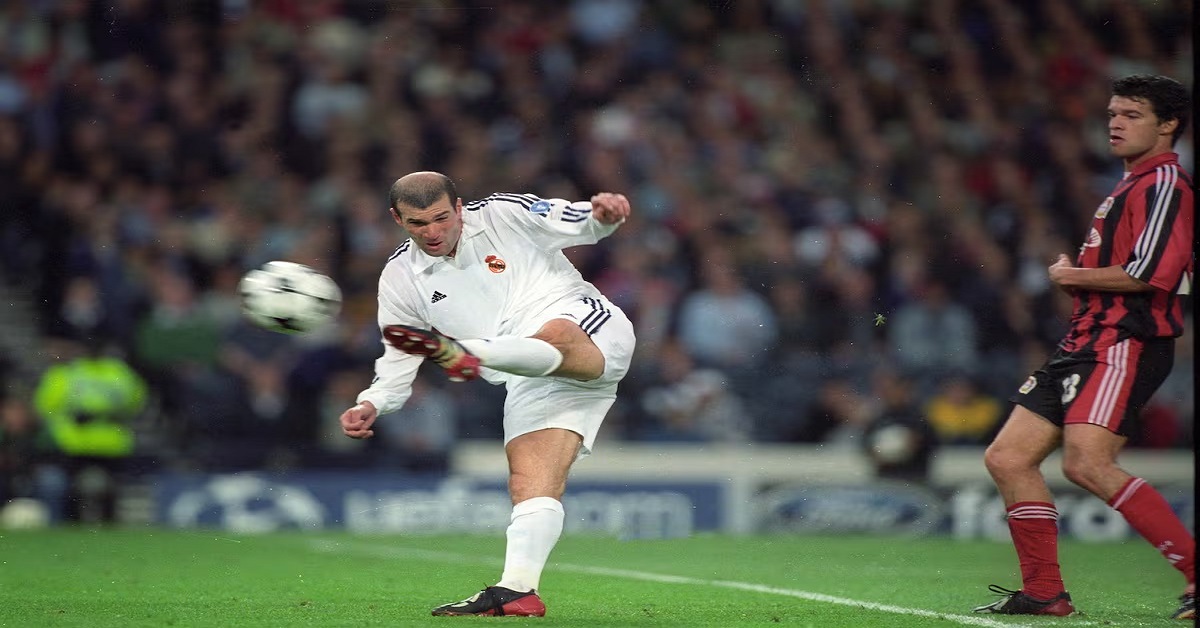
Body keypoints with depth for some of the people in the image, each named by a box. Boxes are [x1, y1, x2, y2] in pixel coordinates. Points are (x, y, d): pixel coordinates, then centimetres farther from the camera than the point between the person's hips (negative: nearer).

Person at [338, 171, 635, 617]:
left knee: (555, 338, -41)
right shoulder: (401, 278, 12)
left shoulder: (503, 214, 4)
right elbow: (399, 359, 15)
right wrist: (372, 404, -3)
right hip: (530, 383, 4)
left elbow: (577, 223, 5)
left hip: (591, 333, -4)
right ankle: (517, 590, -23)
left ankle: (467, 357, -66)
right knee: (529, 480, -15)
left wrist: (602, 214, -19)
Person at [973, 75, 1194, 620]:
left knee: (1087, 464, -25)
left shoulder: (1164, 183, -8)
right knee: (1008, 458, 5)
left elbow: (1152, 272, -21)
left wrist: (1072, 276, -8)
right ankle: (1044, 592, 9)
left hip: (1127, 344, -10)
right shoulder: (1131, 186, 23)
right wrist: (1076, 278, 9)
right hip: (1086, 340, 10)